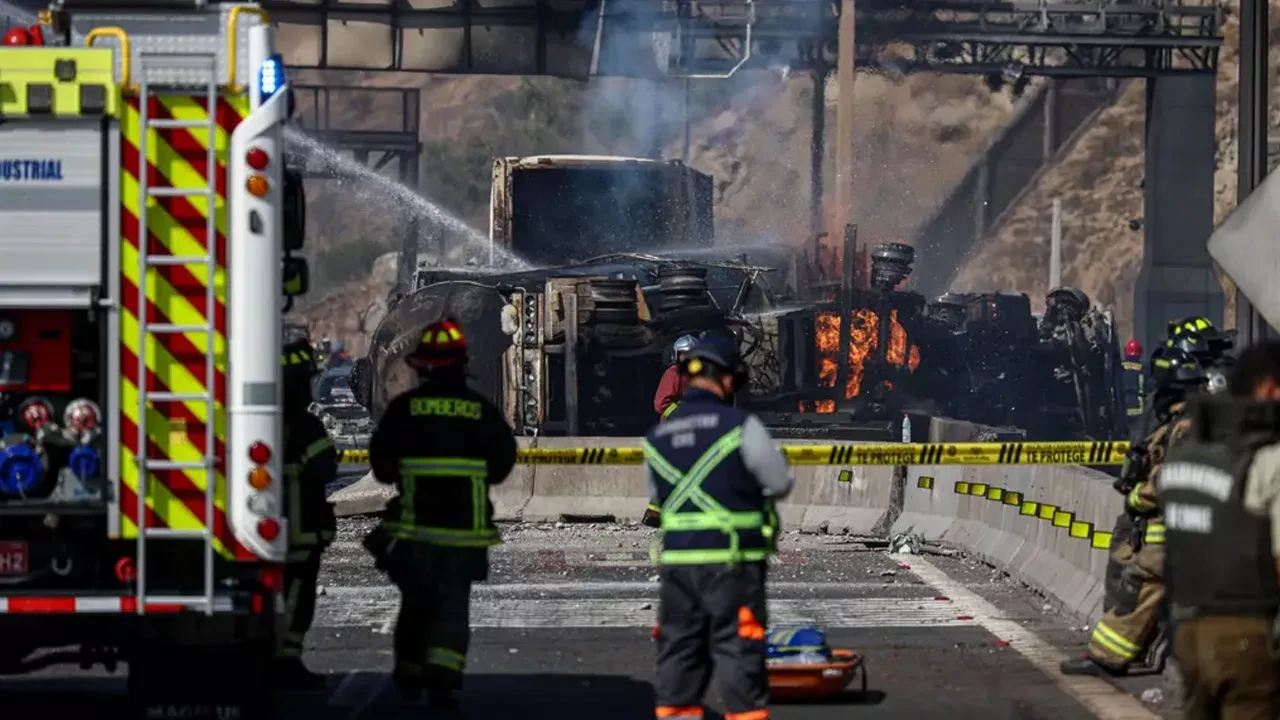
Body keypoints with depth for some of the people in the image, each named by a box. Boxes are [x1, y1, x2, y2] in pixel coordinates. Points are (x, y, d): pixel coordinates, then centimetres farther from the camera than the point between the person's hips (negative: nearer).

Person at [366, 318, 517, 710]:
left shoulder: (404, 407, -5)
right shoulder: (484, 410, -1)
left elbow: (381, 461, -1)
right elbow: (503, 461, 5)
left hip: (415, 526, 0)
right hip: (465, 529, 0)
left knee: (415, 600, 16)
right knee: (452, 605, 2)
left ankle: (409, 675, 24)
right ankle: (441, 678, -14)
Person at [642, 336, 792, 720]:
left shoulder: (657, 436, 8)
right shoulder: (741, 426, -9)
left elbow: (656, 497, 14)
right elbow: (781, 484, -2)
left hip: (676, 559, 5)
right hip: (730, 560, -5)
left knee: (679, 653, 10)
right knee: (739, 654, -1)